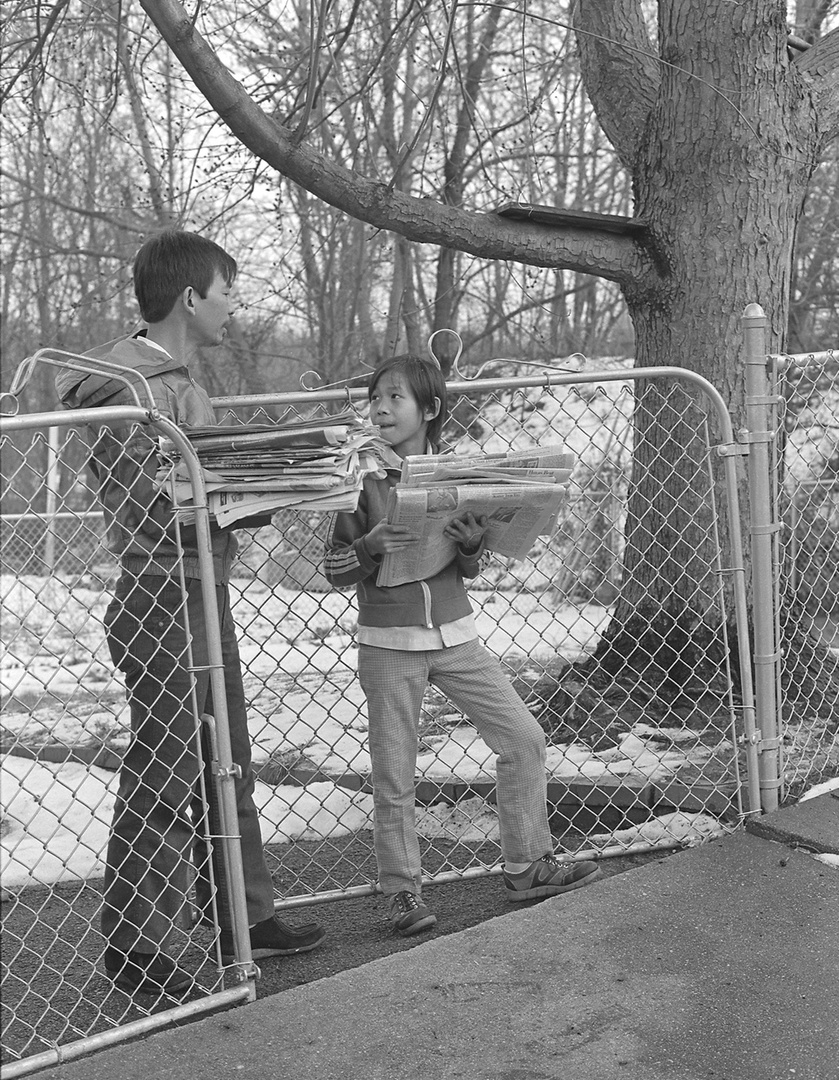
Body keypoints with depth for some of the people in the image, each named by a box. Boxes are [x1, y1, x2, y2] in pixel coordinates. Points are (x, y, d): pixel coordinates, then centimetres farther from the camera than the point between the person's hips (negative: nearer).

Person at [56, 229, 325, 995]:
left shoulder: (179, 380, 14)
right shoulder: (136, 389, -17)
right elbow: (152, 511, -23)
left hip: (204, 599, 10)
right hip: (163, 606, -10)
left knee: (225, 773, 18)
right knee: (164, 783, -1)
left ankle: (246, 919, 32)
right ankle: (135, 949, 14)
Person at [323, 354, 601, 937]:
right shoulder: (362, 478, -6)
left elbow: (468, 570, 9)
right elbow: (333, 568, -5)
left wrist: (471, 544, -13)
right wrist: (371, 546, -23)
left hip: (456, 636, 3)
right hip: (389, 645, -3)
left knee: (524, 738, 3)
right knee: (394, 775, 3)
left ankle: (526, 866, 19)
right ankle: (403, 892, 20)